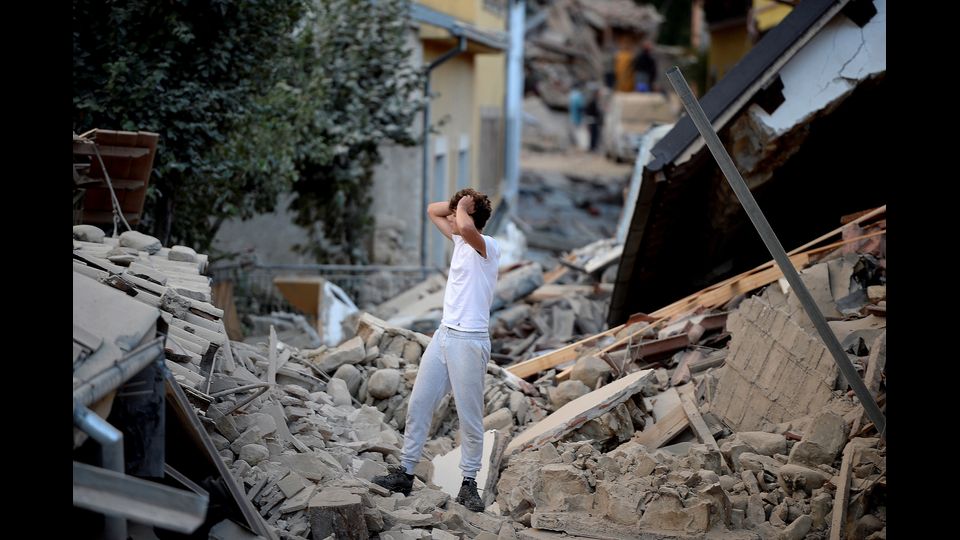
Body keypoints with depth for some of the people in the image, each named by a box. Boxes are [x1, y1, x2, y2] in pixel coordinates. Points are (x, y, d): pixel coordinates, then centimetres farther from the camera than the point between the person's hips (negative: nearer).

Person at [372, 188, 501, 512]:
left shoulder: (489, 247, -12)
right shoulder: (460, 240, 13)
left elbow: (466, 227, -36)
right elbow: (432, 210, 26)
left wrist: (463, 206, -15)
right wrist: (461, 204, 10)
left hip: (470, 341, -9)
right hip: (444, 335, 9)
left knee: (470, 416, -1)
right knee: (419, 404, 8)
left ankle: (469, 484, 7)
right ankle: (405, 472, 14)